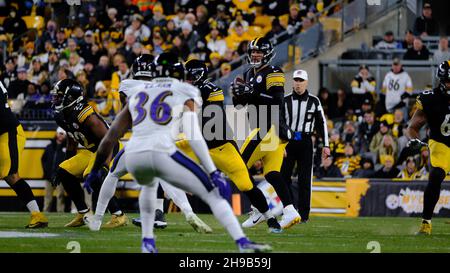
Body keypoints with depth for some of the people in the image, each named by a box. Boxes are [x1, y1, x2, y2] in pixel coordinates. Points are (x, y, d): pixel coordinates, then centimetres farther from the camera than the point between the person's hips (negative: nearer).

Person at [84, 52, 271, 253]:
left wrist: (95, 170, 33)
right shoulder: (186, 93, 13)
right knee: (213, 195, 3)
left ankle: (147, 241, 30)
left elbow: (111, 137, 25)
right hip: (161, 152, -5)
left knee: (149, 184, 40)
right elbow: (193, 137, -2)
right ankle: (243, 243, -12)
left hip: (133, 155, 5)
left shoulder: (138, 95, 26)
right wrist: (213, 173, -6)